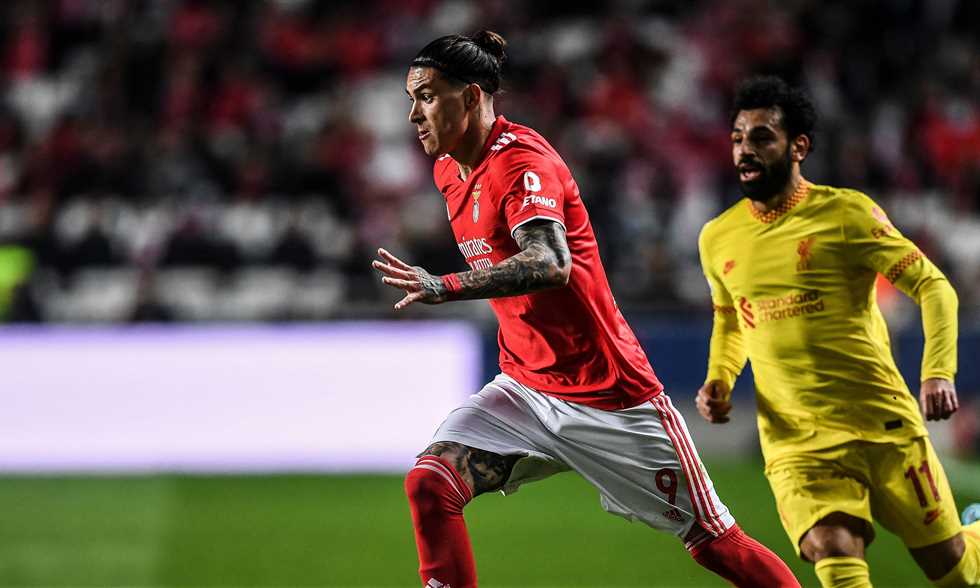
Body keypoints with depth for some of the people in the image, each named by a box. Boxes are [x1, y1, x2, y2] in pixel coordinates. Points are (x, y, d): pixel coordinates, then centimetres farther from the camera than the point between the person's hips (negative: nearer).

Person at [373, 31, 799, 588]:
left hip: (611, 395, -7)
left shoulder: (522, 159, -19)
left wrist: (446, 287, -46)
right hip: (524, 390, 7)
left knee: (714, 542, 0)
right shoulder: (448, 170, 7)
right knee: (430, 486, -17)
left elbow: (551, 265, -37)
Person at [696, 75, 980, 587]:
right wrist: (719, 381, 6)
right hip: (793, 440, 2)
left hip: (884, 423, -2)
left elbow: (932, 285, -5)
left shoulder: (847, 213, -5)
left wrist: (938, 372, -20)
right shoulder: (717, 238, 9)